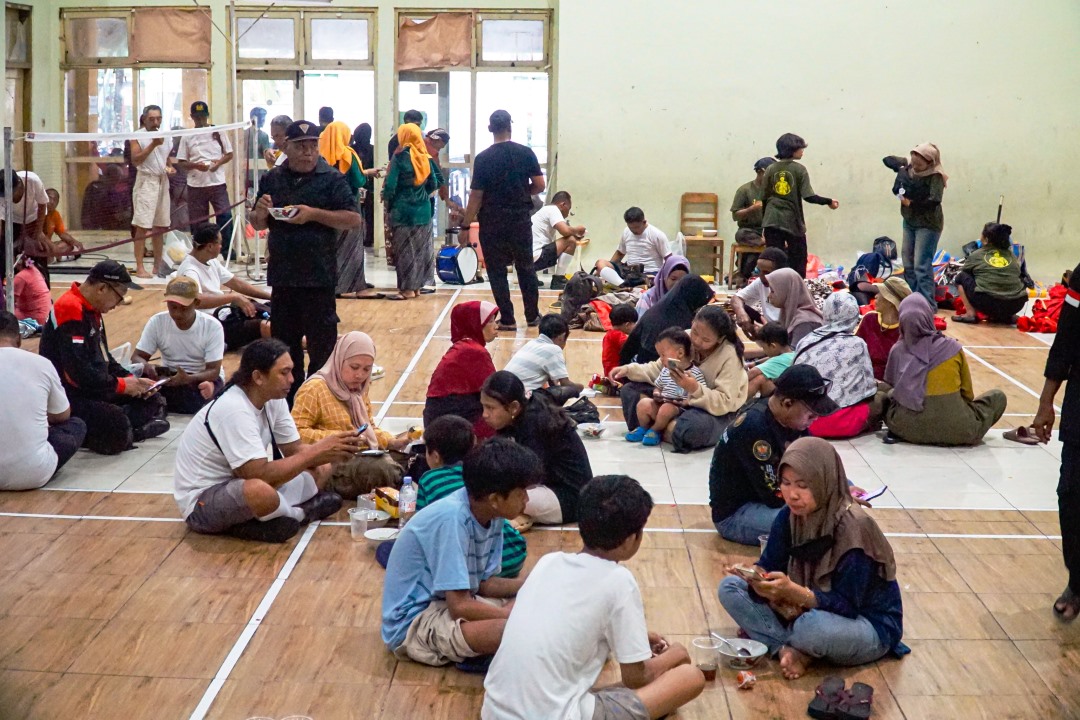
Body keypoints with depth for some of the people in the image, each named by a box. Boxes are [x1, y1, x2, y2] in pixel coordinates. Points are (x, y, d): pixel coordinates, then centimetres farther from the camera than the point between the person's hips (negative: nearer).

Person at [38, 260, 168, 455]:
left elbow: (104, 358, 20)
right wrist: (122, 385, -12)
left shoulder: (92, 310, 12)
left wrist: (132, 380, 4)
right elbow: (79, 372, -25)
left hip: (93, 388, 11)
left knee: (152, 401, 9)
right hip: (69, 396, -11)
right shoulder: (71, 310, -20)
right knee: (118, 429, -32)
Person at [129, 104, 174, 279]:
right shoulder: (137, 136, -4)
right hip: (146, 181, -7)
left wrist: (170, 167, 5)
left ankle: (158, 265, 18)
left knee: (160, 226, 10)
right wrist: (153, 144, -19)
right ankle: (139, 268, -9)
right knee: (143, 227, -9)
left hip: (162, 181, 7)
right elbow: (135, 160, -15)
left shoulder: (164, 136, 15)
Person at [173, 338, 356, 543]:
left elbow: (294, 450, 2)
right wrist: (316, 452, -27)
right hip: (201, 501, -8)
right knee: (260, 490, -39)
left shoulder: (273, 399, -2)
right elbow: (260, 475, -33)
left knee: (321, 471, 3)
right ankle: (297, 513, -10)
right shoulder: (233, 410, -29)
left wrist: (329, 453, -18)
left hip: (239, 484, 9)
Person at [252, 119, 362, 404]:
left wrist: (314, 214, -18)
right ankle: (289, 399, 26)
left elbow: (353, 219, -10)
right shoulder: (273, 179, 11)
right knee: (284, 341, 13)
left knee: (322, 343, -2)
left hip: (319, 276, -5)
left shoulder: (332, 179, -2)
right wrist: (260, 212, -7)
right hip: (282, 274, 5)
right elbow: (258, 225, 17)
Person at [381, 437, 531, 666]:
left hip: (450, 603, 9)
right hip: (414, 623, -9)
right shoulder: (452, 518, -27)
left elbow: (484, 583, 5)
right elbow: (460, 606, -26)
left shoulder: (490, 512, -2)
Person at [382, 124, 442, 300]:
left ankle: (407, 288, 1)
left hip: (403, 209, -5)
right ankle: (417, 285, 17)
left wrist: (385, 196, 4)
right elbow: (434, 184, 7)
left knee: (405, 249, -1)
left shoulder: (400, 157, -11)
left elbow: (391, 184, -14)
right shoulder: (425, 157, 4)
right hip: (423, 209, 5)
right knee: (420, 247, 11)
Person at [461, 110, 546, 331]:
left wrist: (466, 225, -2)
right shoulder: (525, 153, -3)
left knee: (497, 271, 6)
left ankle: (507, 319, 6)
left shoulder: (483, 159, -10)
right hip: (521, 220, 3)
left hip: (492, 223, -3)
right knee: (526, 267, 17)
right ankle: (532, 315, 24)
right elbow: (540, 185, -1)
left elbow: (476, 196, -10)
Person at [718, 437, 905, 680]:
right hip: (806, 611, 6)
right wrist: (755, 575, -28)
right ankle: (785, 649, -20)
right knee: (730, 588, -7)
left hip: (870, 626, -6)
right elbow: (769, 566, -4)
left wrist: (792, 591, -39)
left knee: (813, 627, -40)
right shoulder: (789, 517, -7)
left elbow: (847, 605, -26)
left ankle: (795, 649, -5)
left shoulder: (853, 528, -26)